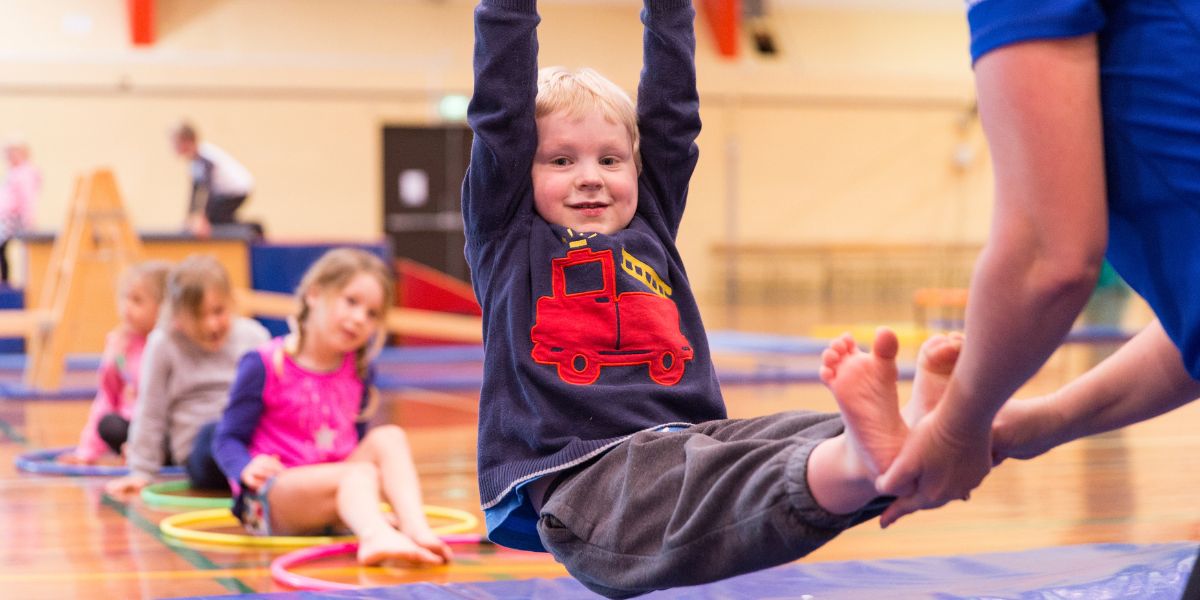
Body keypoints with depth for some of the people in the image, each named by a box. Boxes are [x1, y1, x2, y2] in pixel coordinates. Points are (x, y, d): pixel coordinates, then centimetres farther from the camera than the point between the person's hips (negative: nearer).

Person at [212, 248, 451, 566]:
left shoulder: (357, 369, 11)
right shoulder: (264, 365, -7)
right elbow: (228, 439, -6)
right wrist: (247, 469, -27)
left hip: (340, 483, 6)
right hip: (268, 497, -6)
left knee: (388, 437, -18)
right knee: (360, 474, -32)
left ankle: (416, 528, -40)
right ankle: (378, 536, -65)